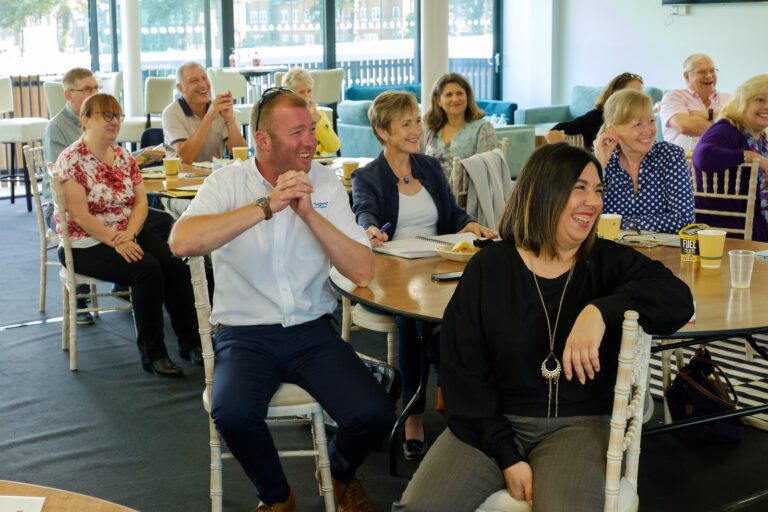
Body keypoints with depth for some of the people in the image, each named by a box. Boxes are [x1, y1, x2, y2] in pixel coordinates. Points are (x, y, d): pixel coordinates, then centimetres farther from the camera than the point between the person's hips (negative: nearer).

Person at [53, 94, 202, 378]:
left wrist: (129, 234, -15)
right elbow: (80, 216, -16)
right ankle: (152, 354, -19)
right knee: (147, 269, -28)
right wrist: (116, 242, -23)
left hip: (128, 235, 6)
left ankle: (190, 341, -10)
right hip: (86, 244, -6)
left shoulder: (125, 158, 11)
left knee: (174, 264, -20)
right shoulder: (71, 160, -9)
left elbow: (141, 202, 4)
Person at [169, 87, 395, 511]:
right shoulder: (228, 182, -4)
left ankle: (339, 472, 19)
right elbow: (181, 242, -25)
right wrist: (266, 206, -26)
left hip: (312, 331, 2)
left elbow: (363, 272, -9)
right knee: (233, 414, -31)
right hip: (245, 334, -2)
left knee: (375, 415, -19)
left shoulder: (325, 183, 1)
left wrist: (309, 212, -19)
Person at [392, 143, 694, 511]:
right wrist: (506, 454, -11)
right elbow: (462, 370, -1)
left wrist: (600, 311, -32)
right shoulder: (488, 268, 1)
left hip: (578, 424, 0)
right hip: (494, 422, 1)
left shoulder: (609, 262, 3)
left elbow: (677, 300, -15)